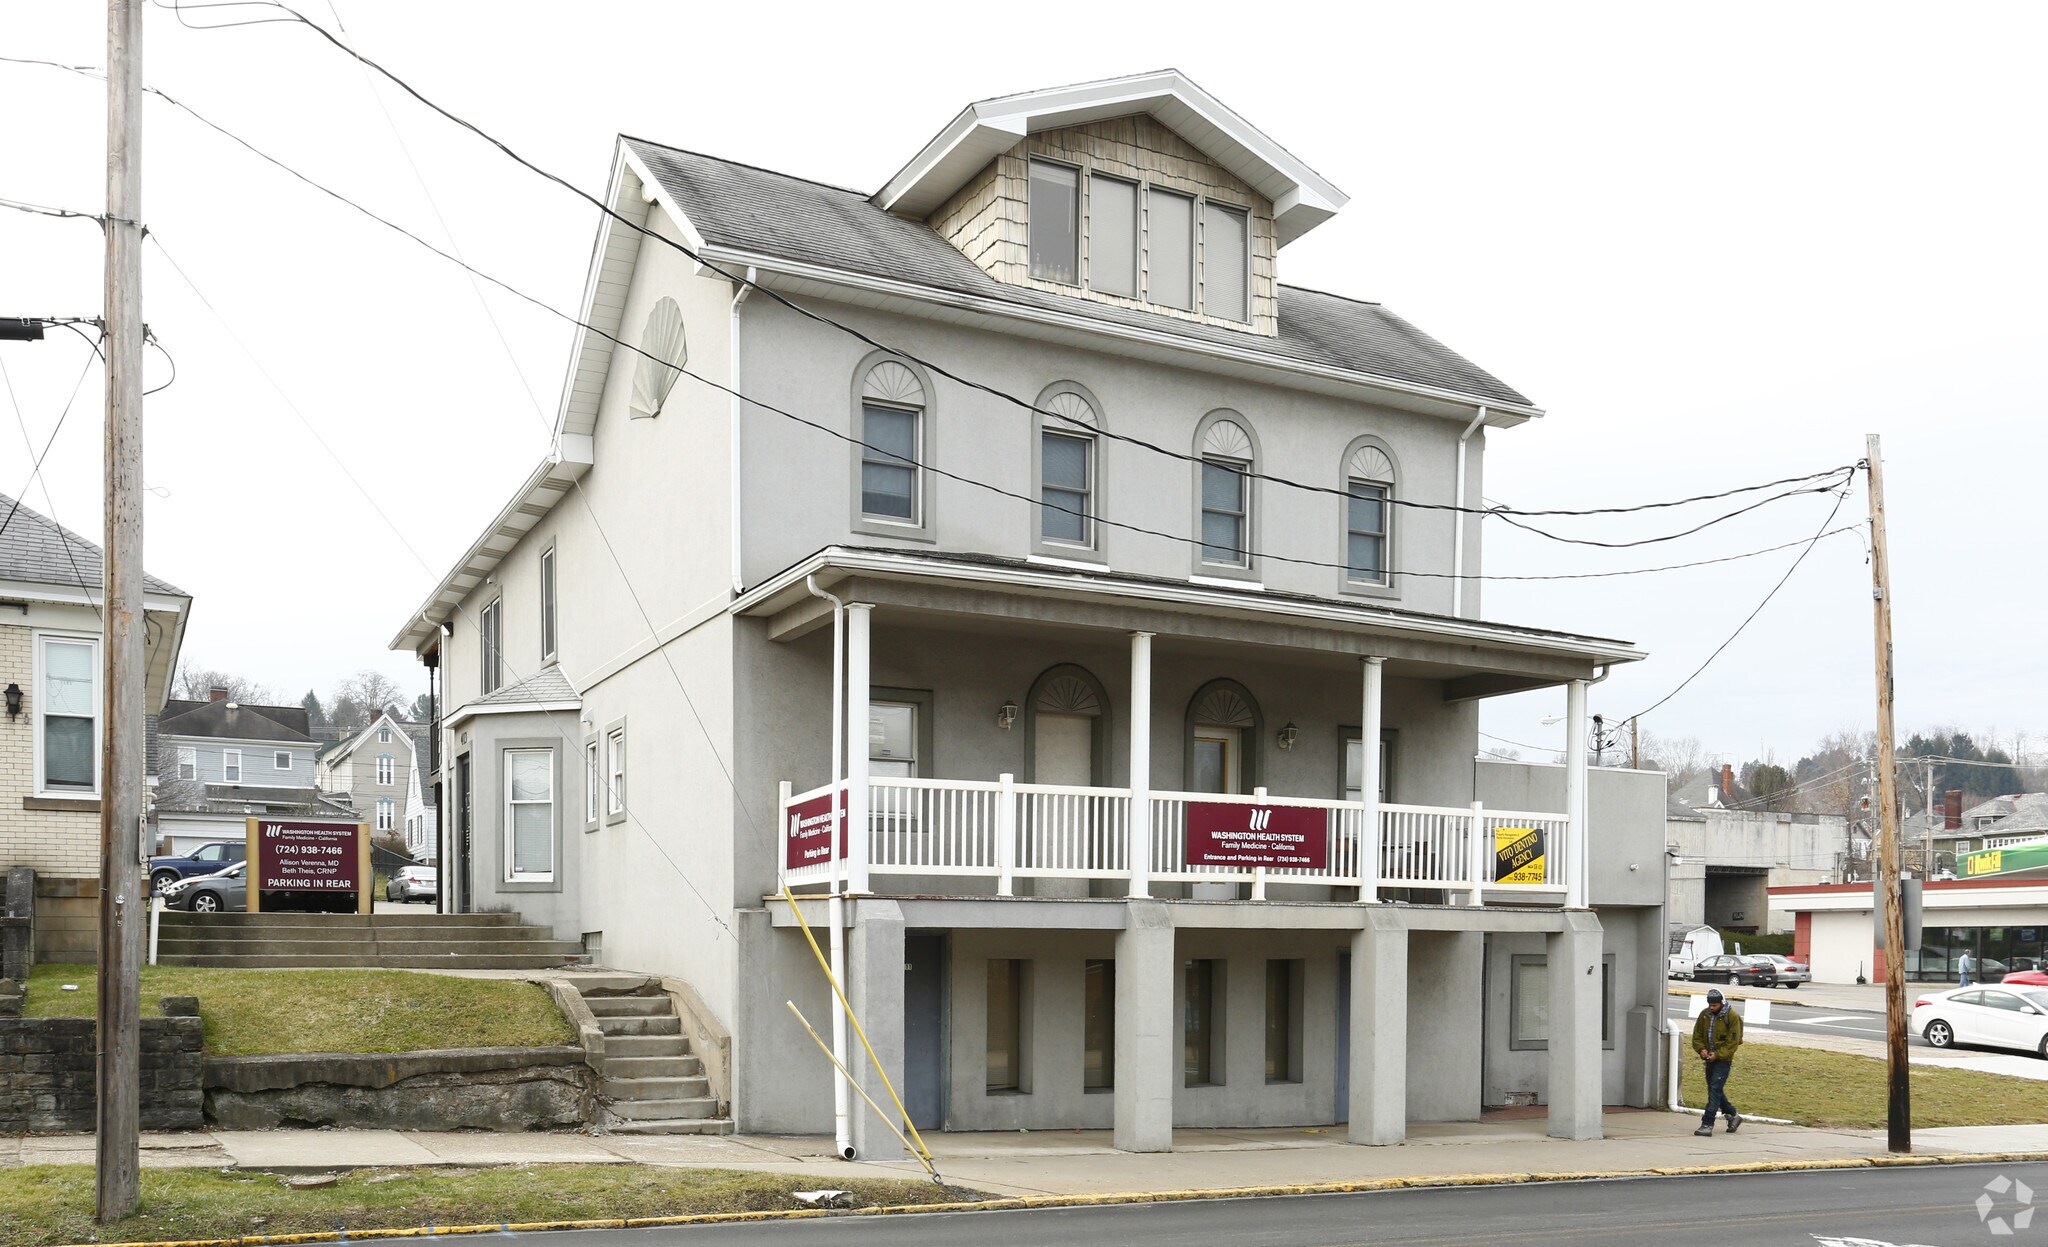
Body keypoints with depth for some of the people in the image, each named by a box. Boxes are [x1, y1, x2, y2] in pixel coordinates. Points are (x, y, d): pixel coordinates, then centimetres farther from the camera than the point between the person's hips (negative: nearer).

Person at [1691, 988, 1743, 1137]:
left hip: (1723, 1059, -7)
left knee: (1715, 1090, -12)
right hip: (1710, 1059, 7)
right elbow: (1697, 1035, 11)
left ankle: (1707, 1124, -13)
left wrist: (1718, 1054, -17)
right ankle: (1733, 1115, 34)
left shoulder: (1732, 1017, -11)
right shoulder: (1705, 1014, 5)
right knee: (1715, 1090, 15)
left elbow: (1733, 1042, -12)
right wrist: (1701, 1049, -6)